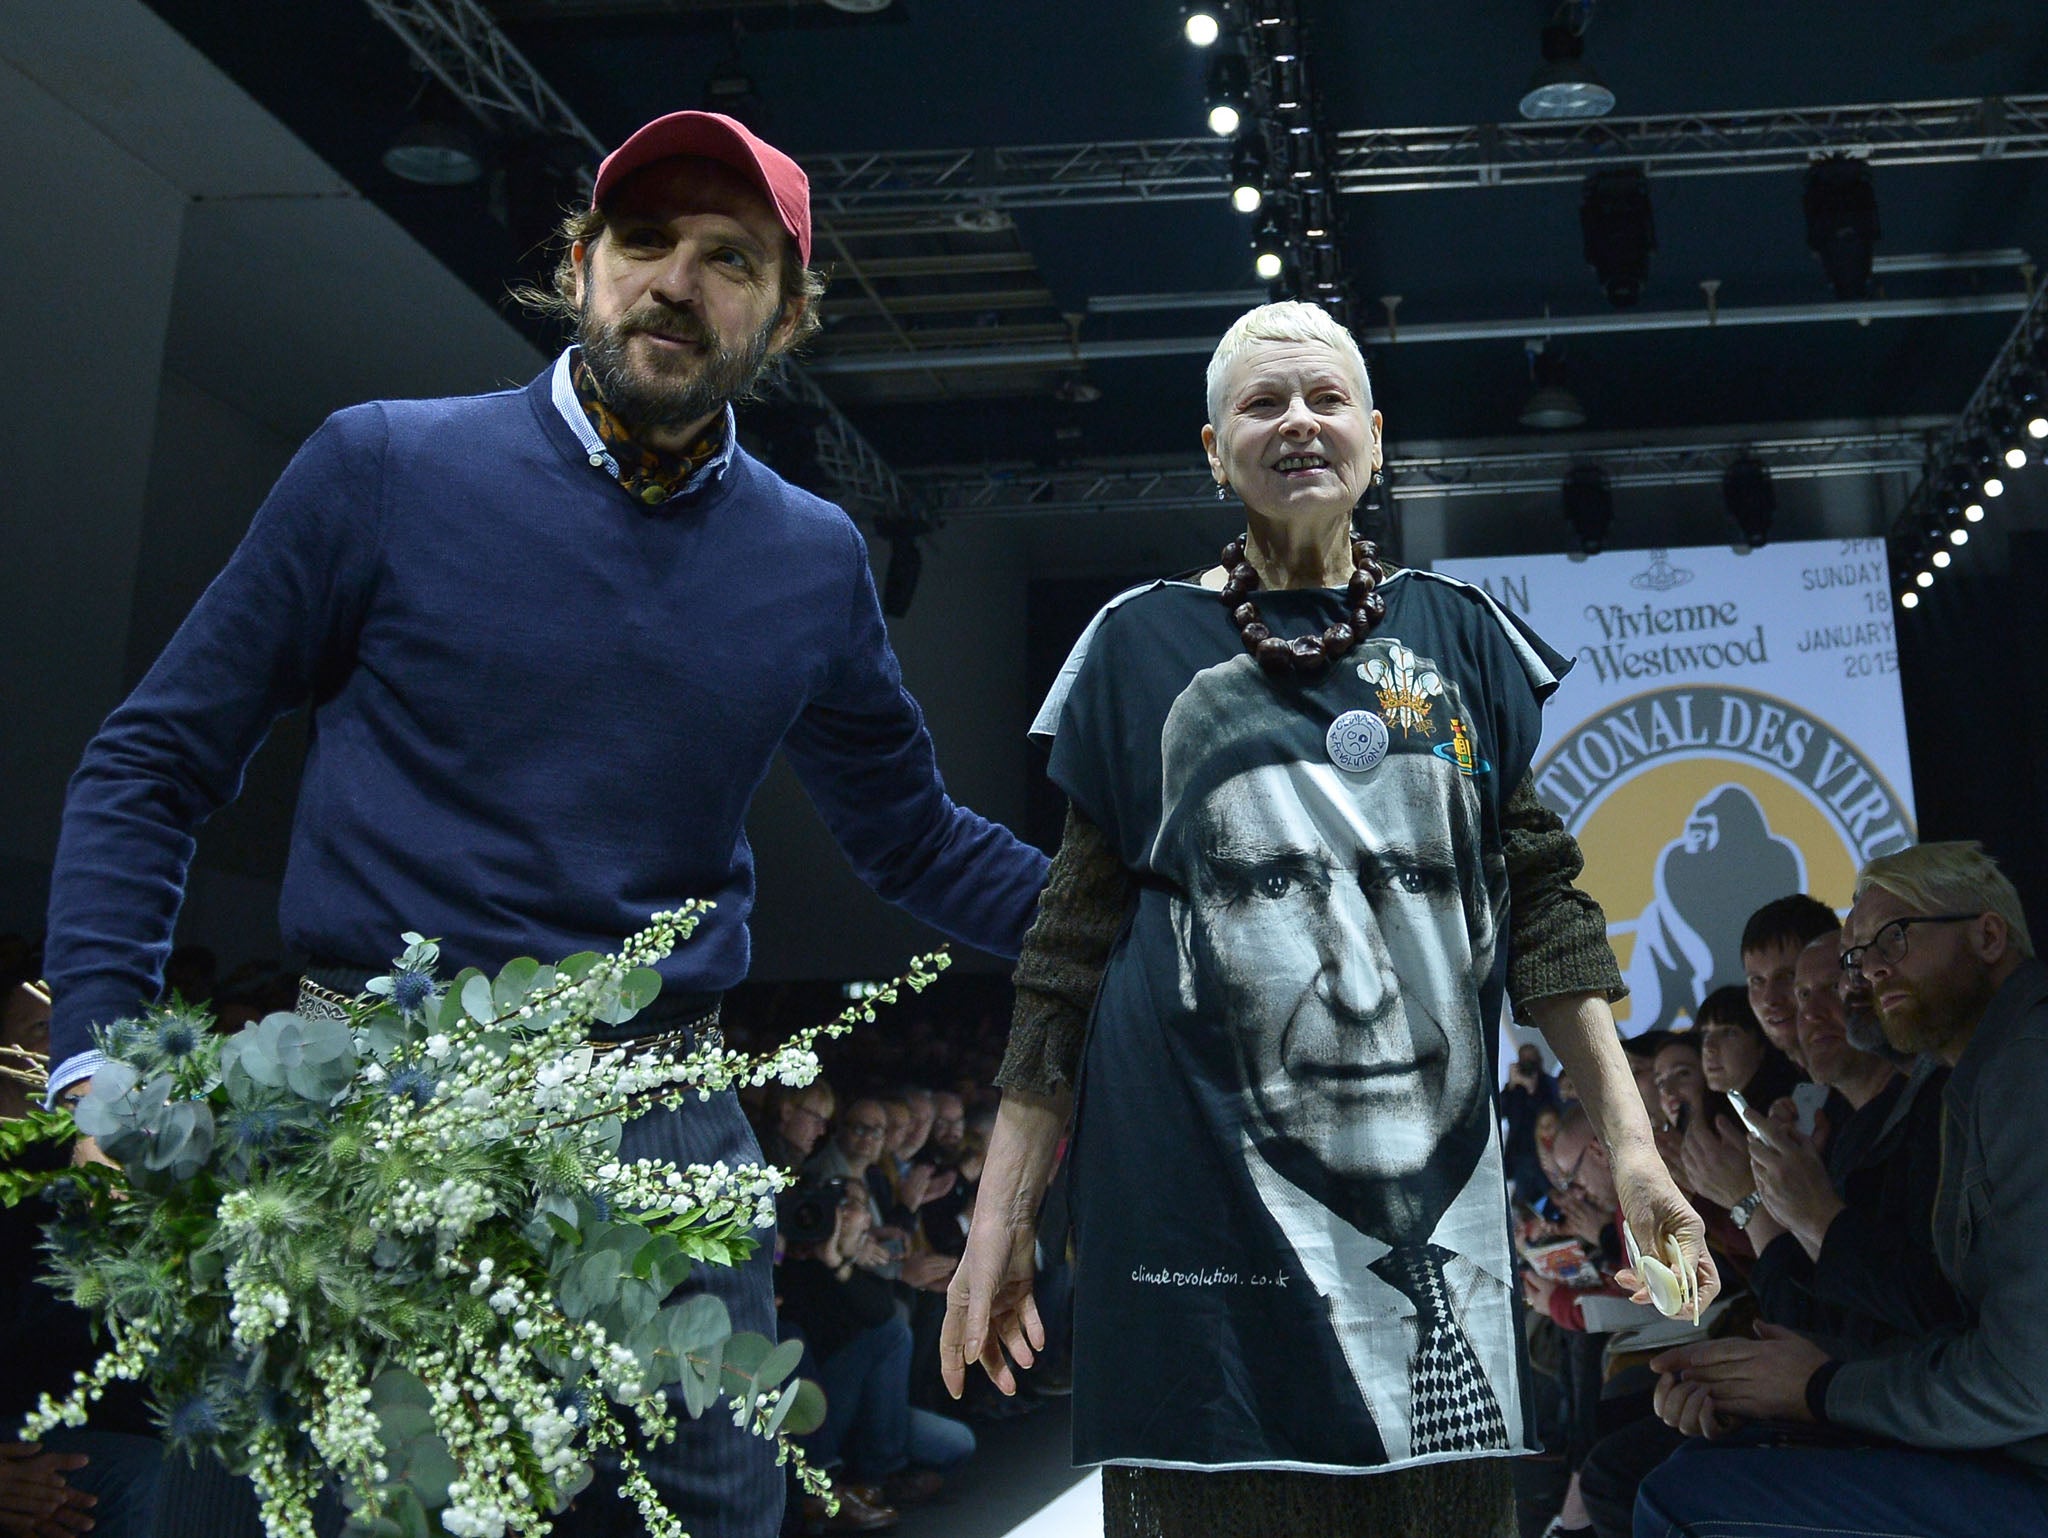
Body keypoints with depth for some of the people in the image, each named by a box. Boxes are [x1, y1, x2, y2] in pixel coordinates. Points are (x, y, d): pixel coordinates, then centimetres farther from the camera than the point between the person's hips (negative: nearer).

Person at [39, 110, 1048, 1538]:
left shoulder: (815, 558, 7)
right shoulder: (384, 468, -2)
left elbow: (916, 839, 18)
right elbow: (152, 765, 1)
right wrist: (98, 1047, -11)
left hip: (668, 1134, 3)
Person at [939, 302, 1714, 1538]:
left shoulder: (1461, 638, 11)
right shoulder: (1146, 646, 6)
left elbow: (1541, 903, 10)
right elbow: (1071, 953, 5)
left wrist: (1632, 1142, 1)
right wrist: (1000, 1218, 1)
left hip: (1435, 1202, 2)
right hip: (1204, 1202, -2)